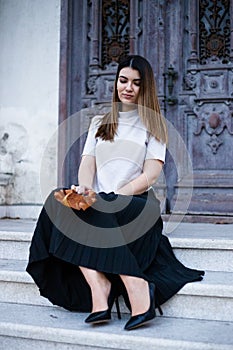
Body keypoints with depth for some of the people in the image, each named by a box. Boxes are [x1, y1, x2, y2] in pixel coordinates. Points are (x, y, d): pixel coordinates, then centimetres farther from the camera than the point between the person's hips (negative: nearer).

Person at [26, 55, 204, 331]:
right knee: (59, 203, -29)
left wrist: (111, 198, -16)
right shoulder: (99, 123, 22)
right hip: (98, 204, 4)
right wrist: (84, 189, -16)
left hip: (136, 205, -3)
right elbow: (87, 164, 9)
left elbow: (150, 176, -3)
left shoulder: (153, 125, 10)